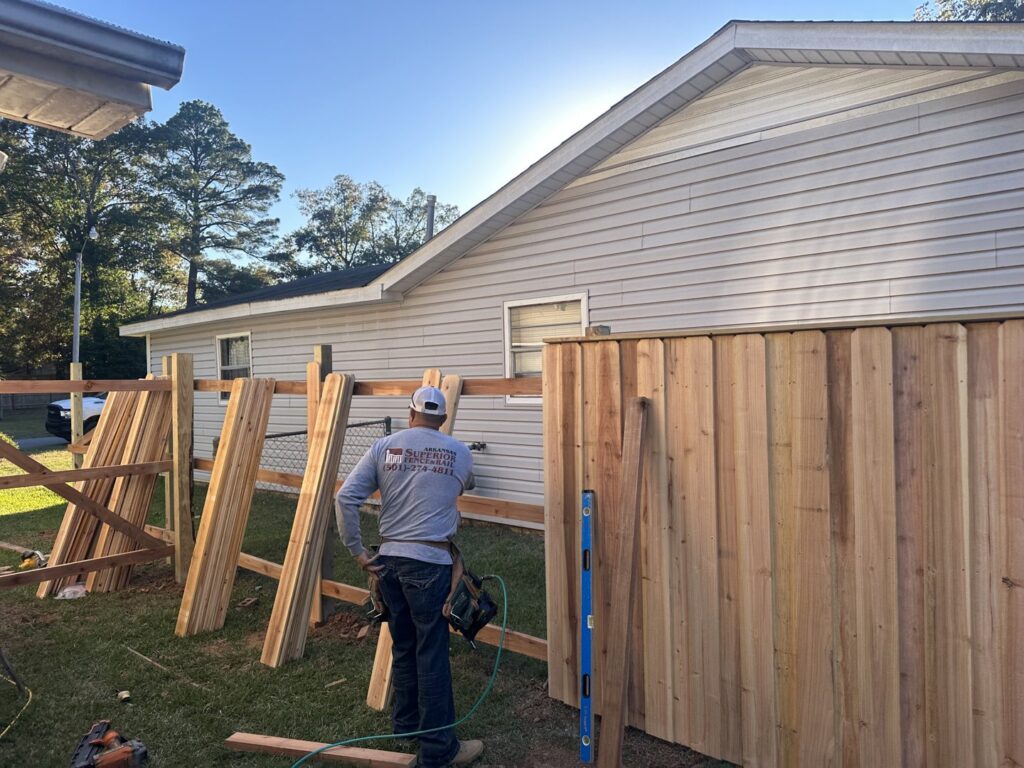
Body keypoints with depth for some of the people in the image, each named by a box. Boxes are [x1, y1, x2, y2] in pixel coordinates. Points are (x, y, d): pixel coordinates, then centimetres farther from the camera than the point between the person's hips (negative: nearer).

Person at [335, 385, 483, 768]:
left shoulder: (384, 446, 3)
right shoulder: (459, 452, 1)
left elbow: (345, 498, -4)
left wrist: (357, 551, 2)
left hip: (389, 558, 4)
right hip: (429, 561, -3)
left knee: (403, 646, 19)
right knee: (432, 654, 4)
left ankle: (406, 722, 35)